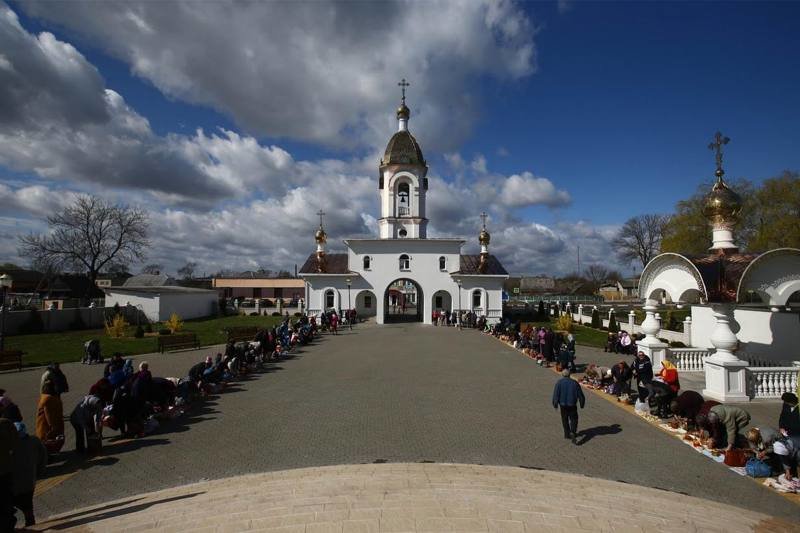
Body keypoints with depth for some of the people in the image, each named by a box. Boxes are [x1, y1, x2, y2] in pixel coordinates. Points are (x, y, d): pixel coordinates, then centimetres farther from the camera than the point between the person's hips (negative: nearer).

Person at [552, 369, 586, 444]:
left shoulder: (559, 382, -6)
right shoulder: (575, 383, -3)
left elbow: (555, 394, -9)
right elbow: (580, 395, 1)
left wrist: (555, 404, 1)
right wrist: (582, 404, 15)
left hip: (563, 405, 0)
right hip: (572, 404, 0)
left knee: (565, 420, 16)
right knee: (573, 419, 6)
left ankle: (567, 434, 23)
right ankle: (573, 432, -14)